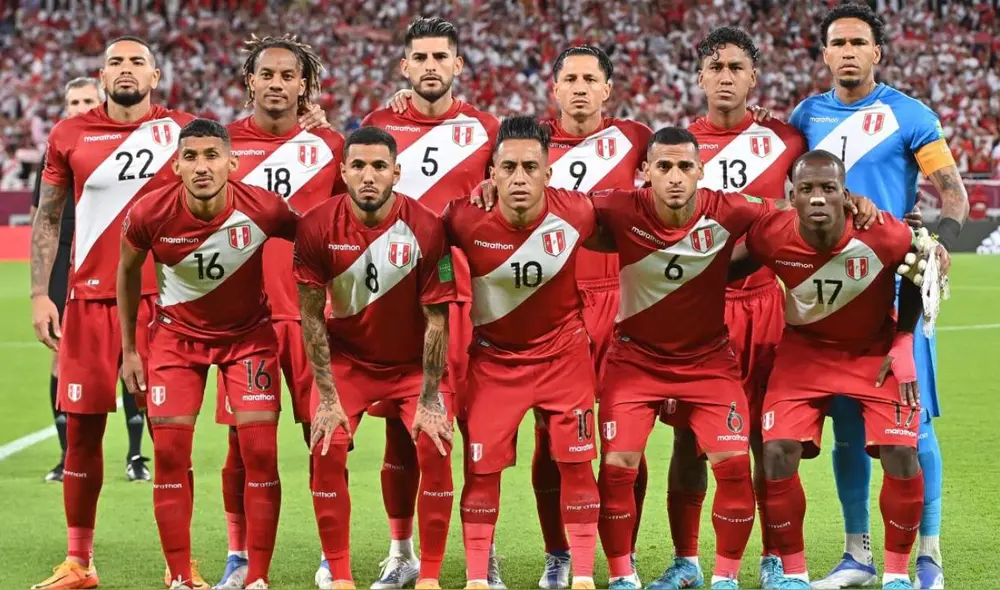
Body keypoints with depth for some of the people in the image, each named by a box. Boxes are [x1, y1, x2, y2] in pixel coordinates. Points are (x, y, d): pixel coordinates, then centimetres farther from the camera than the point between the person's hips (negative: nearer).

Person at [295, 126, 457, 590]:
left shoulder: (425, 228, -21)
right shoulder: (317, 228, -18)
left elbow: (436, 320, -14)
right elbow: (312, 317, -10)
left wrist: (430, 400, -14)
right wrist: (328, 398, -12)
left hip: (413, 361, -1)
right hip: (346, 358, 1)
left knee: (434, 447, -16)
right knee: (327, 449, -15)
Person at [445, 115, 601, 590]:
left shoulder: (576, 214, -20)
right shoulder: (466, 220, -24)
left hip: (562, 349, 1)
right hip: (493, 355, 0)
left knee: (575, 461, -1)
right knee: (483, 465, -1)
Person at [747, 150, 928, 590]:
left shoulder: (883, 235, -28)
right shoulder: (770, 236, -26)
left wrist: (904, 343, -8)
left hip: (875, 350, -1)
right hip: (805, 350, 1)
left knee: (901, 455, -14)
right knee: (778, 453, -15)